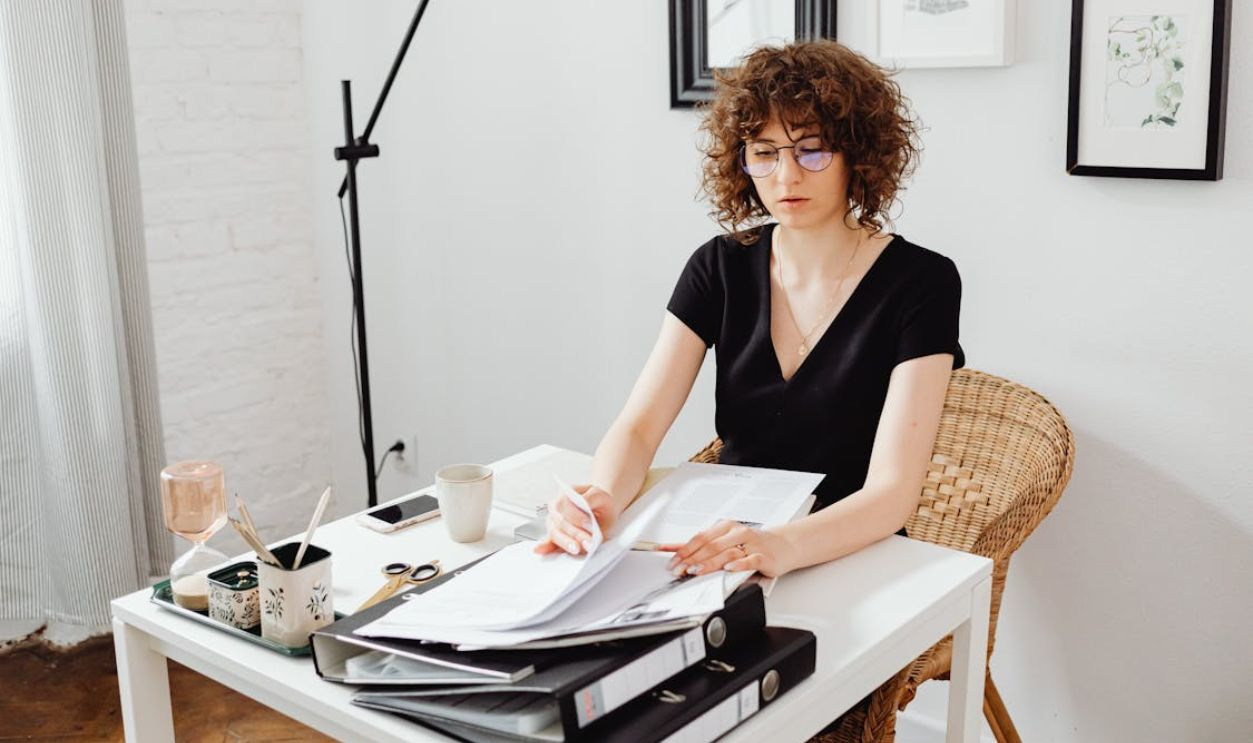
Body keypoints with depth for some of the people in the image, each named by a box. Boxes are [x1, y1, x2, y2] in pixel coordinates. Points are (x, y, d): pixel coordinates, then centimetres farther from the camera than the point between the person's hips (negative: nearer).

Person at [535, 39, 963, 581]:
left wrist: (781, 546, -39)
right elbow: (639, 425, -6)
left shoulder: (920, 283, -10)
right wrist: (603, 498, -29)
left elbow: (892, 490, -19)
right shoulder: (720, 268, 1)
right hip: (723, 552, 4)